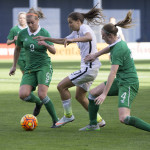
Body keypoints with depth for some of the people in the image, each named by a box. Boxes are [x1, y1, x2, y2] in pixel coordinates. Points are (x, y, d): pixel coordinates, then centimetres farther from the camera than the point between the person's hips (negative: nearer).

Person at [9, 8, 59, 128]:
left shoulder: (44, 33, -6)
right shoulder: (22, 34, 4)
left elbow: (54, 51, -7)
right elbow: (17, 49, 19)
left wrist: (46, 44, -28)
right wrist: (14, 66, 22)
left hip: (44, 66, -4)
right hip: (30, 68, 4)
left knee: (42, 94, -20)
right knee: (23, 94, -16)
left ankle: (56, 121, -4)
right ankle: (38, 103, 19)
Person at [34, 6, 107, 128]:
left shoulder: (84, 28, -10)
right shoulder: (76, 33, 19)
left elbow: (89, 37, -34)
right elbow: (63, 41, 33)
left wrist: (72, 40, -45)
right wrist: (46, 39, 26)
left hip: (89, 68, -10)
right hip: (88, 68, 10)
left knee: (61, 86, -8)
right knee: (80, 97, 17)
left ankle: (68, 115, 3)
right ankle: (98, 120, 21)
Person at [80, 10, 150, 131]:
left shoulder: (118, 50, -22)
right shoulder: (119, 43, 7)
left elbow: (113, 73, -26)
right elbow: (110, 48, 33)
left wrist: (104, 94, -26)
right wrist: (95, 55, 42)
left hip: (128, 85, -10)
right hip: (120, 81, 10)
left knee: (124, 119, -24)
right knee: (93, 93, 17)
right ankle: (93, 124, 30)